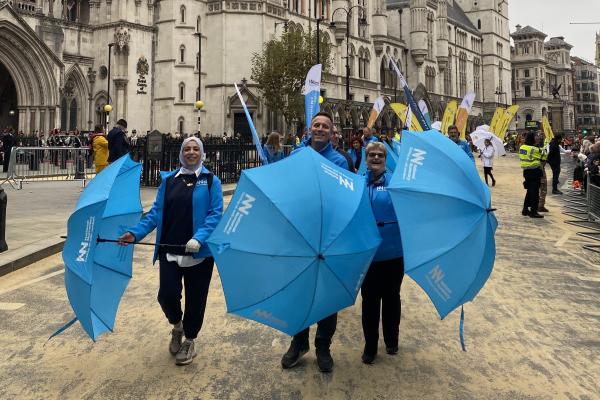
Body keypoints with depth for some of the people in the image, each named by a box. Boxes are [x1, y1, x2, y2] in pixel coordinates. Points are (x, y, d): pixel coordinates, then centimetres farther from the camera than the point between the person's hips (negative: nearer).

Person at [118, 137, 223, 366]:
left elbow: (215, 214, -9)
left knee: (195, 298, 7)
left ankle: (189, 340, 32)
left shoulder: (211, 181, 0)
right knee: (167, 295, -4)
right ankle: (176, 325, 31)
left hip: (199, 253, -2)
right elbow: (156, 213, 7)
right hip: (169, 250, 2)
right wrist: (136, 233, -7)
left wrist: (199, 238, -23)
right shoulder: (168, 181, 10)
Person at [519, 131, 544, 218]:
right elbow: (542, 158, -6)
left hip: (526, 171, 8)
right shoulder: (535, 149, -18)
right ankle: (533, 212, 2)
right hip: (535, 172, -8)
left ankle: (525, 209, 23)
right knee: (535, 192, -1)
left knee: (529, 191, 19)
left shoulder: (522, 147, 5)